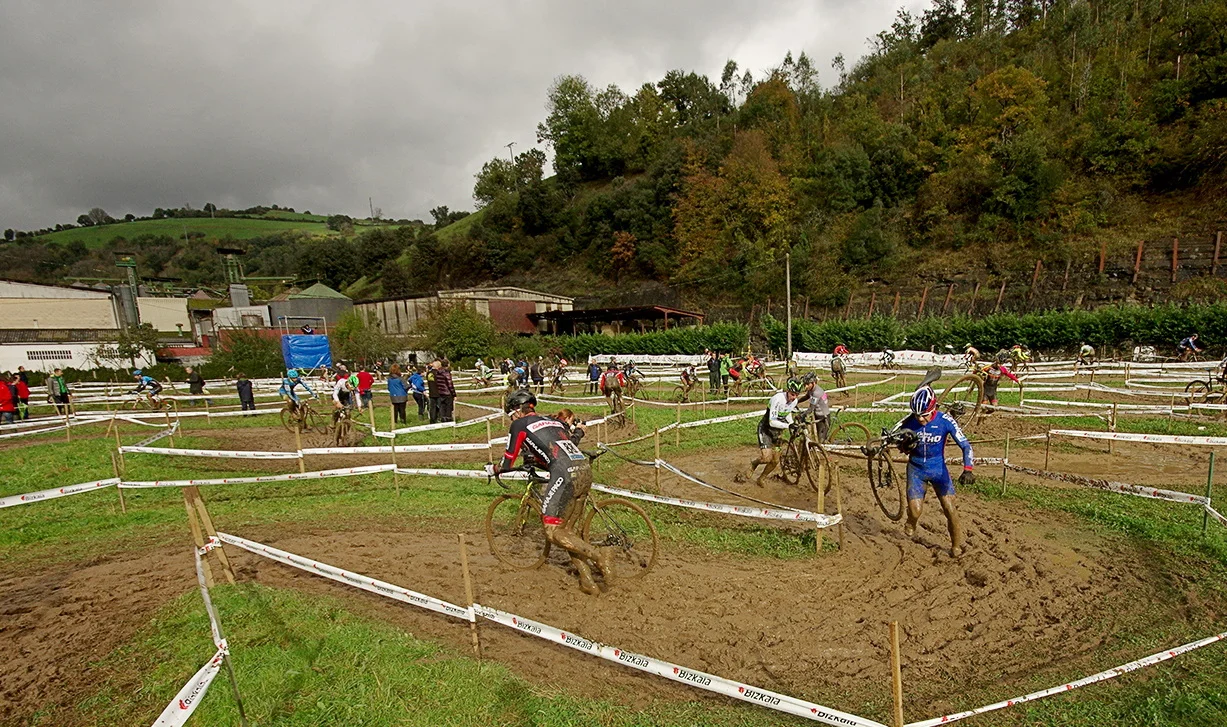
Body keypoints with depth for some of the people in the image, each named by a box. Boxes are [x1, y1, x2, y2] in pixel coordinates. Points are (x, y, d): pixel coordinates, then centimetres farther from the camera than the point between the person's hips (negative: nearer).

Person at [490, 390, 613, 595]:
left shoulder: (520, 425, 10)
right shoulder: (553, 421, 29)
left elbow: (508, 462, 15)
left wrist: (494, 469, 37)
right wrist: (535, 459, 52)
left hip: (566, 475, -8)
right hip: (585, 470, 8)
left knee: (553, 532, 1)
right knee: (565, 529, 17)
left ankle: (599, 555, -6)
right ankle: (588, 582, 14)